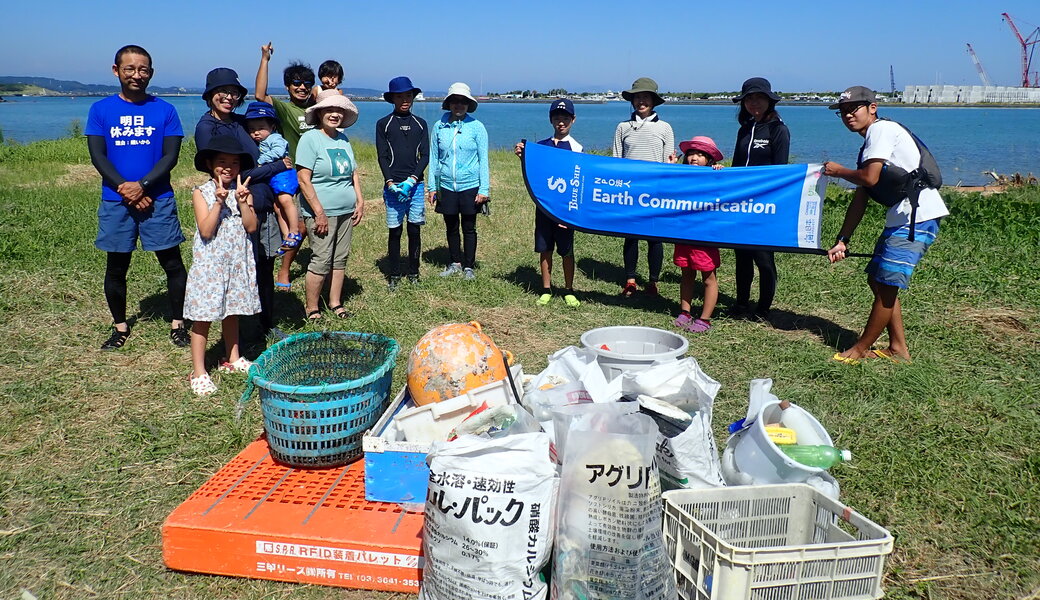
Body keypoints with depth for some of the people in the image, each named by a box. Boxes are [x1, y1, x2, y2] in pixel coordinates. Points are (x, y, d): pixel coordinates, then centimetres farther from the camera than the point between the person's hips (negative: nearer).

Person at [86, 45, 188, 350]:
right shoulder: (101, 109, 4)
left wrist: (142, 185, -16)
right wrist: (125, 187, -13)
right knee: (116, 267, 9)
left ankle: (178, 324, 13)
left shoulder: (165, 110, 1)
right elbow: (98, 156, -1)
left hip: (158, 199, -1)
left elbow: (170, 156, -4)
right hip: (115, 201, 1)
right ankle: (120, 327, 25)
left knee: (173, 263, 0)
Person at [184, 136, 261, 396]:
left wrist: (242, 200, -17)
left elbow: (251, 226, -7)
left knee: (232, 312, 18)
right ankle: (198, 372, 8)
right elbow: (206, 231, -17)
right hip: (209, 264, -4)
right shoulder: (202, 193, -6)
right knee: (203, 317, 0)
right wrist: (219, 202, -22)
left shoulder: (243, 191, 3)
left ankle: (232, 359, 34)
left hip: (238, 263, 4)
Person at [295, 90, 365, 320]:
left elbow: (354, 172, 19)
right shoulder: (310, 139, -10)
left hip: (346, 212, 7)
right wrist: (319, 212, -19)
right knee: (321, 261, -4)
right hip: (321, 213, -7)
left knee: (340, 259, 12)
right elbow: (303, 179, -16)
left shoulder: (343, 139, 12)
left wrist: (360, 201, 8)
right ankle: (312, 310, 8)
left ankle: (335, 303, 24)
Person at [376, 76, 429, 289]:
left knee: (414, 230, 4)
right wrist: (390, 183, -12)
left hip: (416, 185, 2)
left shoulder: (420, 124, 11)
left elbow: (425, 156, 6)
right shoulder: (383, 124, 5)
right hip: (393, 185, -2)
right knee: (395, 231, 1)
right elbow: (382, 157, 1)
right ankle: (394, 275, 10)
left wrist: (412, 180, -9)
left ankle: (414, 272, 16)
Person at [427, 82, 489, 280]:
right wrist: (432, 187, 5)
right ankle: (455, 263, 29)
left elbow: (483, 159, -2)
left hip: (470, 186, -2)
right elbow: (433, 158, 8)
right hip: (446, 186, 2)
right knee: (451, 228, 13)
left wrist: (483, 189, -7)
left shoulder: (476, 127, -3)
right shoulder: (439, 126, 2)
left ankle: (469, 266, 18)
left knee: (469, 228, 6)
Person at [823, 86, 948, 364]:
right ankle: (898, 348, 22)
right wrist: (842, 241, 13)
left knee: (886, 285, -5)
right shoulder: (869, 147, 19)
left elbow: (869, 178, -20)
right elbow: (860, 199, 16)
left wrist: (838, 170, -1)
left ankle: (860, 349, 6)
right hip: (900, 220, 10)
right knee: (877, 280, 14)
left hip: (918, 218, -10)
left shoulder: (882, 129, -9)